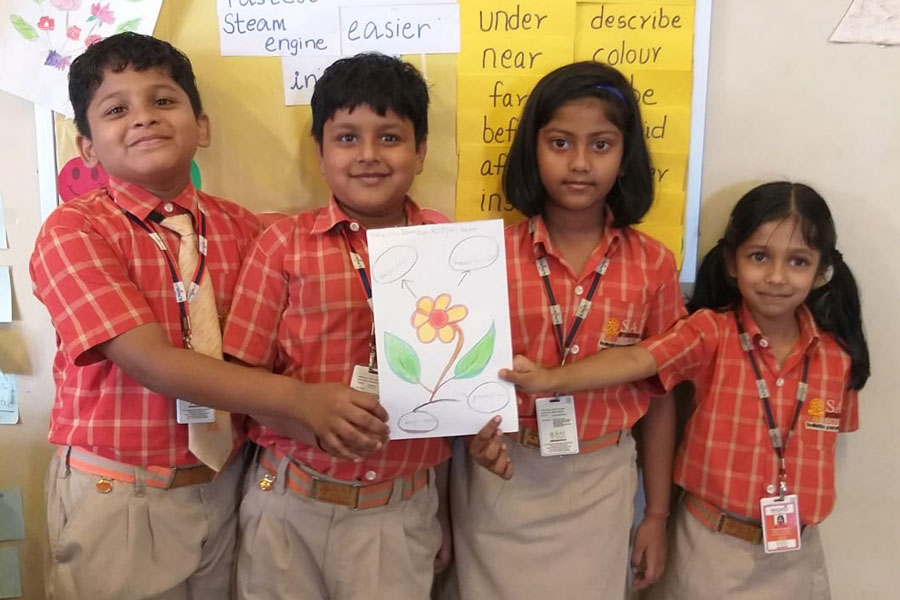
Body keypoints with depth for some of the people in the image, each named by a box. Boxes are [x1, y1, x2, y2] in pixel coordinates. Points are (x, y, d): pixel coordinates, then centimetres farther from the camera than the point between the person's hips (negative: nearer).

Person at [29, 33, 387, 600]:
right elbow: (151, 361, -23)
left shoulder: (240, 228, 0)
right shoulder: (73, 230, -13)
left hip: (224, 485, 4)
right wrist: (297, 399, -30)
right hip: (118, 497, -3)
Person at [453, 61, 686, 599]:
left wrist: (658, 514, 5)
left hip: (600, 483, 1)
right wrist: (476, 431, -23)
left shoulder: (653, 265, -6)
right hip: (501, 480, 0)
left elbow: (660, 394, 1)